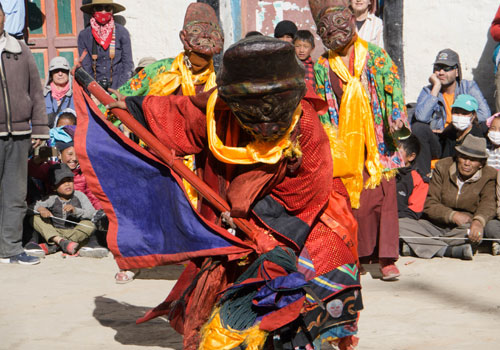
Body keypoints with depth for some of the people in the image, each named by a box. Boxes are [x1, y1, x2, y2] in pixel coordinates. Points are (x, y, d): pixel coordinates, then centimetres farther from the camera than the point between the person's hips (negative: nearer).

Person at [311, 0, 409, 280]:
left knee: (383, 196, -5)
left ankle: (387, 258, 0)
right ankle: (360, 256, 9)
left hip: (377, 141, -1)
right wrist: (328, 140, -1)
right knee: (355, 199, -1)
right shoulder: (323, 67, 9)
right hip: (345, 144, 1)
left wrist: (397, 118, -15)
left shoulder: (375, 56, 5)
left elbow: (393, 85, -2)